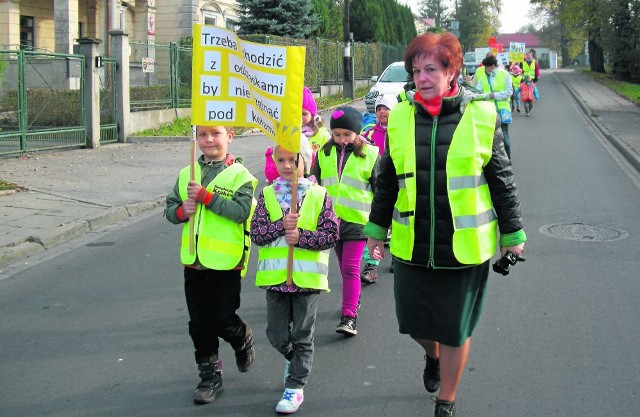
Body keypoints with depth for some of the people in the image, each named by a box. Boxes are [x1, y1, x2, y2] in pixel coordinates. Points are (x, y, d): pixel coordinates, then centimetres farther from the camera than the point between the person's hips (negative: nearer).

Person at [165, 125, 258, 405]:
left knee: (223, 321, 1)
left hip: (226, 263, -5)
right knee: (199, 324, 10)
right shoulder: (186, 174, 8)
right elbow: (170, 209, 11)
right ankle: (210, 375, 25)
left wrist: (205, 196, -23)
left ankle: (244, 341, 35)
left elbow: (241, 211, -20)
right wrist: (182, 211, -12)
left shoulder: (239, 175, -8)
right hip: (194, 262, 5)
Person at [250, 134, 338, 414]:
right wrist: (282, 226, -21)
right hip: (275, 276, 2)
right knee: (276, 333, 12)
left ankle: (296, 385, 16)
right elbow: (256, 233, -6)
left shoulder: (319, 196, -4)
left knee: (302, 335, 5)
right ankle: (294, 359, 42)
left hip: (307, 276, -2)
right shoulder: (267, 195, 1)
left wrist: (301, 236, -21)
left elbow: (331, 234, -9)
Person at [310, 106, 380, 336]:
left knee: (350, 268, -10)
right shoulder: (324, 153, 5)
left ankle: (349, 316, -11)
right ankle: (353, 299, 36)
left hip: (357, 219, -4)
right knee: (344, 267, 17)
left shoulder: (369, 154, -4)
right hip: (330, 219, 4)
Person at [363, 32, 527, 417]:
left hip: (466, 245, -2)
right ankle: (433, 356, 49)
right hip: (412, 244, 3)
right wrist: (377, 228, 14)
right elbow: (387, 180, 11)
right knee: (415, 321, 13)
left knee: (456, 330, 9)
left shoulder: (482, 115, -8)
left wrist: (512, 232, 4)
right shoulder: (401, 117, 0)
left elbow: (502, 180, 0)